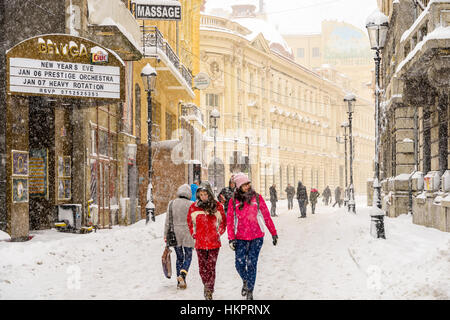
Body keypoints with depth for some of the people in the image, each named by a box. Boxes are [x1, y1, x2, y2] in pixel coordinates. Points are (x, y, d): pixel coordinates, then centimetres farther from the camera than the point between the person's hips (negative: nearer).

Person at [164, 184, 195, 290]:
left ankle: (180, 282, 12)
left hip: (175, 234, 3)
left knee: (179, 258, 13)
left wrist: (166, 234, 10)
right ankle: (182, 274, -16)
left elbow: (168, 220, 2)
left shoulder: (171, 204, 0)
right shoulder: (191, 205, -8)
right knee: (188, 257, 10)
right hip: (187, 234, -3)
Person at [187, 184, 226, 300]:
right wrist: (194, 234, 10)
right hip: (200, 242, 2)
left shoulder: (217, 206, 1)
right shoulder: (194, 207, 3)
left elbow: (223, 221, 13)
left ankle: (209, 291, -2)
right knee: (202, 268, 6)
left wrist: (219, 233, 6)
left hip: (214, 242, -2)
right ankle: (207, 286, 26)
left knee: (211, 267, -6)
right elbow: (190, 222, 17)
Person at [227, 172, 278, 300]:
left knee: (251, 264, -3)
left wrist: (274, 233, 8)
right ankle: (245, 281, 26)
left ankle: (250, 291, 10)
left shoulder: (257, 198, 2)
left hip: (257, 237, -1)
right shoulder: (233, 201, 3)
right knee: (240, 264, -6)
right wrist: (231, 238, -3)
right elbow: (230, 221, 4)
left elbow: (266, 217, 7)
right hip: (240, 238, 1)